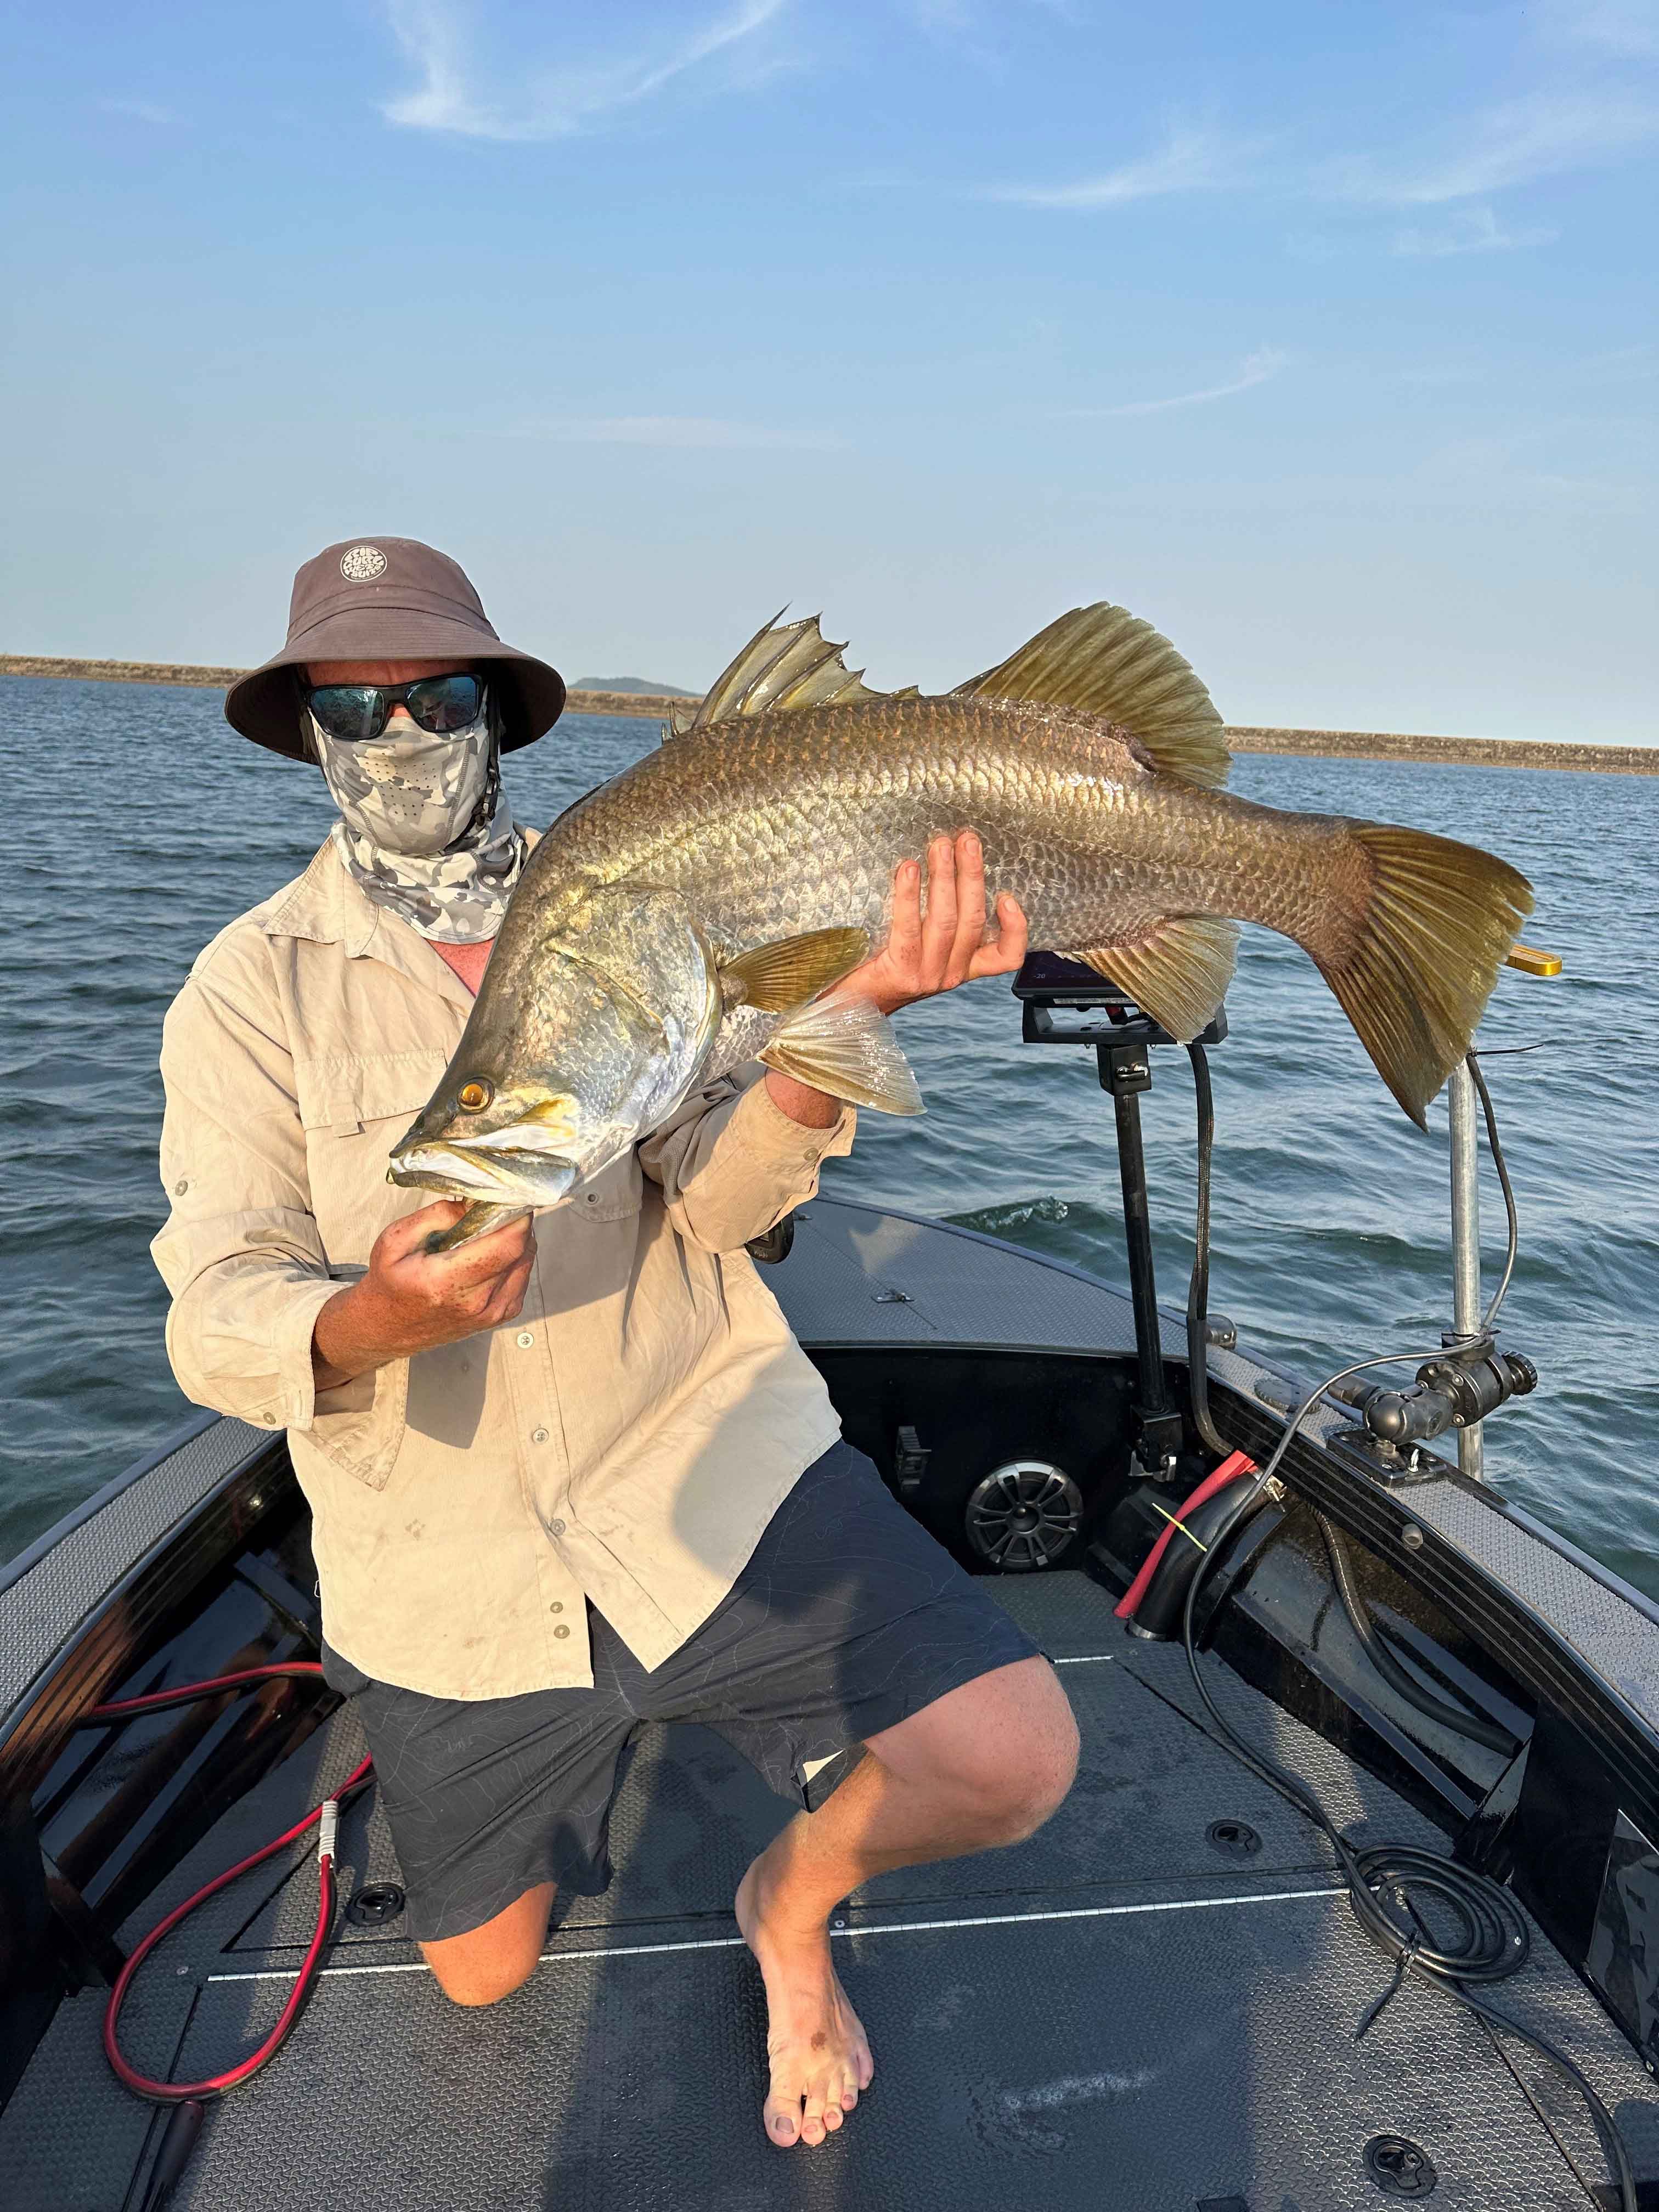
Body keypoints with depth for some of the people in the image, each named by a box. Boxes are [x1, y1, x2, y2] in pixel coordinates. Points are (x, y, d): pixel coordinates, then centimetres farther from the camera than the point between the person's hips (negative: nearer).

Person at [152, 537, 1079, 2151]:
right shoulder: (250, 988, -3)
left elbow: (717, 1199, -11)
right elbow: (217, 1320, -13)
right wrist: (373, 1320, -37)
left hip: (705, 1465, 0)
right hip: (443, 1565, 2)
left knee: (1009, 1759, -19)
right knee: (483, 1973, 20)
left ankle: (794, 1896, 16)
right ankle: (588, 1733, 52)